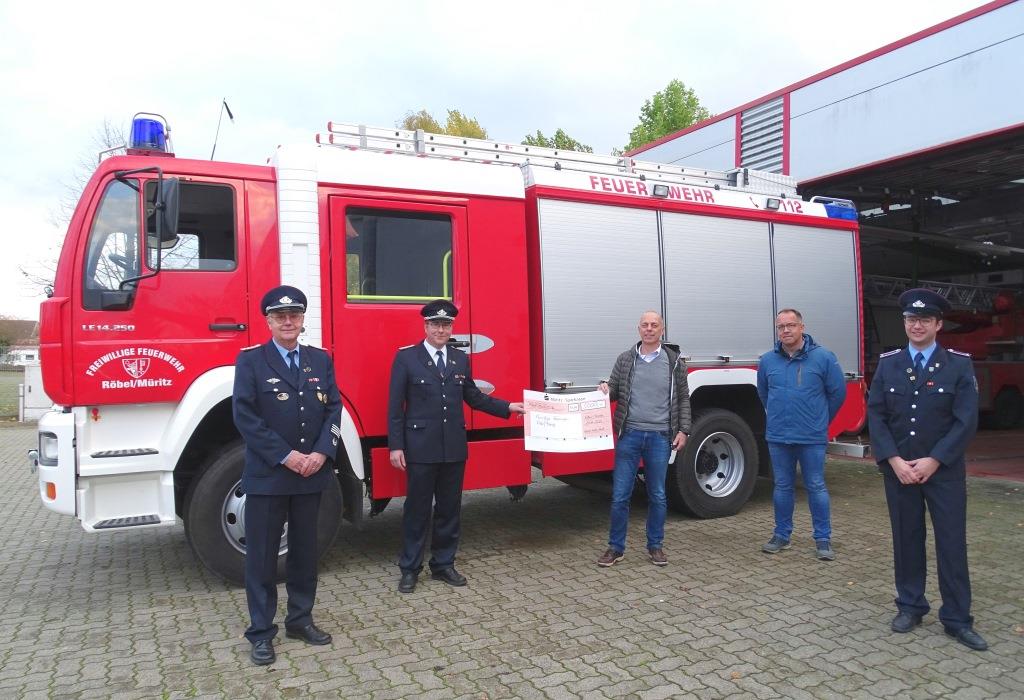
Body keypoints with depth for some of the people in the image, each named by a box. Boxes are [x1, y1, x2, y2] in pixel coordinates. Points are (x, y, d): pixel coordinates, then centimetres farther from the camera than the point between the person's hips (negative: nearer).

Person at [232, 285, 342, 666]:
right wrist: (286, 456, -16)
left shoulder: (320, 359, 8)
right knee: (261, 556, 5)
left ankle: (300, 619, 28)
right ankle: (261, 631, 17)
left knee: (305, 551, 14)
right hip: (266, 475, -4)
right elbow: (245, 416, -11)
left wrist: (321, 453, -10)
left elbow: (333, 409, 4)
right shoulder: (250, 360, -4)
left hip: (312, 475, 4)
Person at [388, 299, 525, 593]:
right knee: (417, 510, 5)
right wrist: (395, 446, -10)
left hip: (454, 447, 4)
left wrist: (508, 407, 7)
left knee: (450, 509, 12)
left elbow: (473, 397, 15)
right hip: (421, 447, -4)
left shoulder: (461, 359, 10)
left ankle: (443, 564, 25)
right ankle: (410, 568, 18)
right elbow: (395, 406, -5)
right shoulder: (406, 357, -4)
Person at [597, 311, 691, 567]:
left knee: (657, 495, 9)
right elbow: (614, 390, 11)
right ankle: (616, 548, 14)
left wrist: (683, 430, -1)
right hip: (629, 434, 0)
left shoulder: (674, 361, 4)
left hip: (660, 437, 0)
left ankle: (655, 546, 24)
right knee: (620, 494, 2)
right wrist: (605, 388, -13)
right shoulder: (625, 360, 5)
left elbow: (683, 399, 7)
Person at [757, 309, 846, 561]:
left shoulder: (823, 357, -6)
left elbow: (837, 392, 3)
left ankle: (823, 539, 15)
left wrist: (819, 420, 11)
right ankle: (781, 535, 23)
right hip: (777, 436, 3)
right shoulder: (767, 360, 2)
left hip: (812, 438, -3)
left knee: (816, 487, 5)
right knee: (782, 486, 12)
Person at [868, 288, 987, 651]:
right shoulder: (887, 364, 4)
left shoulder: (959, 364, -2)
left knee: (952, 543, 3)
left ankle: (957, 619, 15)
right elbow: (876, 415, 0)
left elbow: (966, 420, -8)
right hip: (898, 469, 2)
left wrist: (932, 461, -13)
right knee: (906, 539, 10)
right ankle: (910, 606, 24)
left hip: (944, 470, -2)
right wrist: (894, 461, -10)